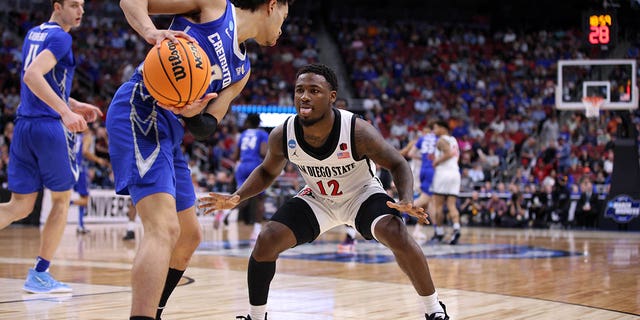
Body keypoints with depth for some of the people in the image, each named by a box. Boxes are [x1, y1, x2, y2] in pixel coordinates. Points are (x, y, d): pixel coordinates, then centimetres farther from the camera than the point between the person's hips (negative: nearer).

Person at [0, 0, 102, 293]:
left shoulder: (33, 34, 18)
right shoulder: (59, 37, -10)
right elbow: (32, 76, -25)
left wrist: (74, 105, 29)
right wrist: (66, 112, -28)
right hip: (50, 127, -8)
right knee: (62, 200, 10)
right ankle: (39, 276, 12)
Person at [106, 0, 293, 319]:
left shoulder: (241, 70, 21)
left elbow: (206, 128, 11)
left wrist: (192, 114, -13)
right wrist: (151, 31, -24)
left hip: (170, 131, 10)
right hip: (140, 112, -10)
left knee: (189, 236, 18)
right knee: (164, 228, -25)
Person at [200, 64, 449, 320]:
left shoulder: (358, 132, -32)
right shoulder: (282, 136, -22)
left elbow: (398, 165, -17)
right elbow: (267, 171, 0)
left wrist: (407, 201, -37)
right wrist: (236, 198, -17)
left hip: (362, 194, -3)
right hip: (317, 198, 3)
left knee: (398, 236, -29)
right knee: (266, 241, -15)